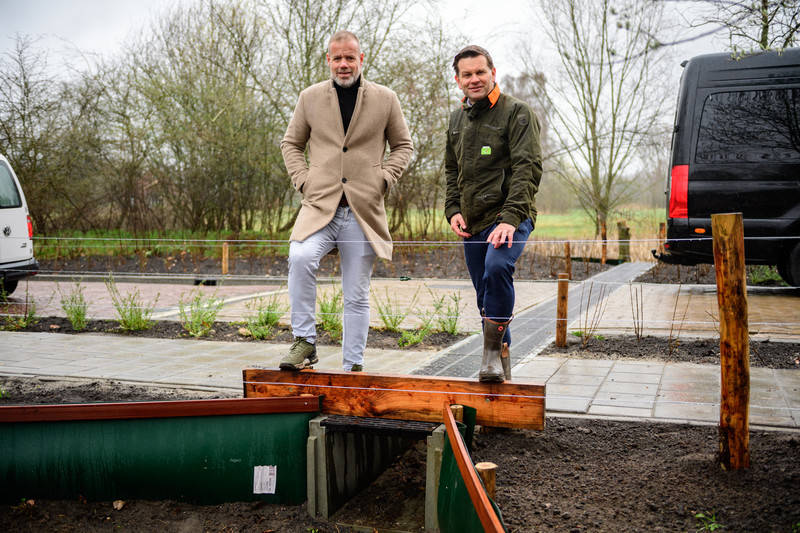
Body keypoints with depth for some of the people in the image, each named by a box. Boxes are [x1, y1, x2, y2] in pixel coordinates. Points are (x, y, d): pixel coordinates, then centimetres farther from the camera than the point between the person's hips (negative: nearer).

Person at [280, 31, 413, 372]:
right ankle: (304, 341, -15)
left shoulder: (385, 99, 8)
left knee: (356, 296, 4)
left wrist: (384, 178, 0)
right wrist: (302, 179, 2)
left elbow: (403, 145, 16)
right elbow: (291, 143, 19)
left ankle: (352, 366, 16)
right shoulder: (310, 97, 11)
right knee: (300, 257, -29)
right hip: (320, 205, 0)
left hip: (363, 210, 0)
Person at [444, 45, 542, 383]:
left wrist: (510, 218, -25)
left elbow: (528, 168, -14)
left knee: (497, 267, -32)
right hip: (472, 223, 7)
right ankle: (501, 363, 23)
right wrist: (453, 209, 7)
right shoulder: (457, 118, 16)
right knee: (485, 296, 9)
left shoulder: (517, 112, -5)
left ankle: (493, 348, -19)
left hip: (510, 218, -6)